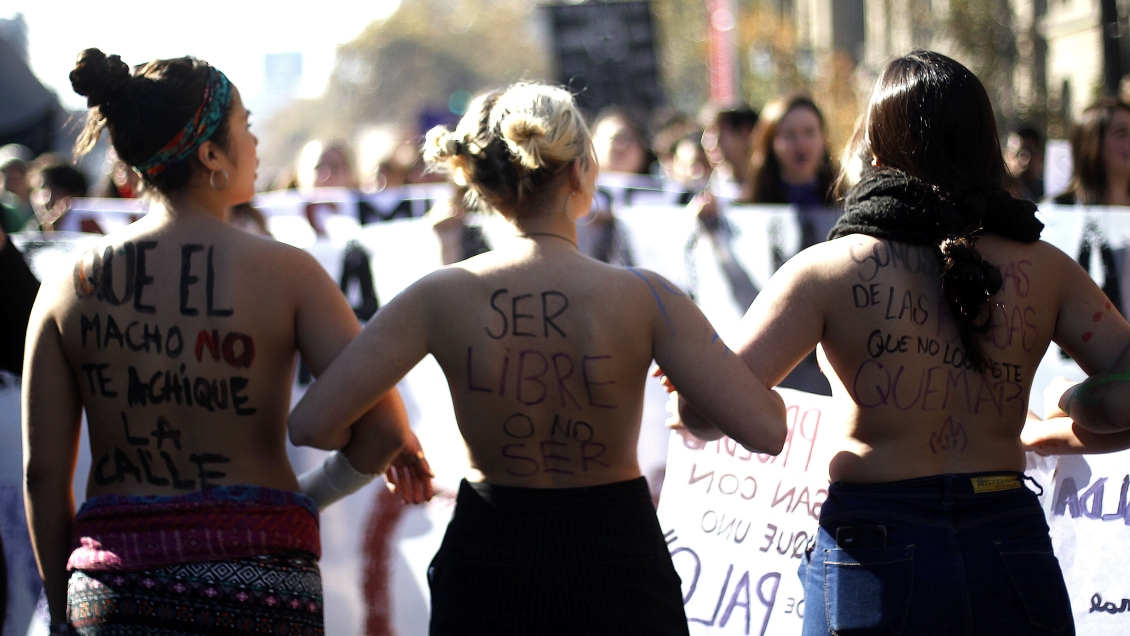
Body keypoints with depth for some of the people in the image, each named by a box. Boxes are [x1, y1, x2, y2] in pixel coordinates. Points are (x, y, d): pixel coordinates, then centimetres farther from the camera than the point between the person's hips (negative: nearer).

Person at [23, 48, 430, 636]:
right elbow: (384, 431, -9)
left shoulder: (69, 287, 3)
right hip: (257, 583, -2)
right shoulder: (284, 272, -4)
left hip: (115, 586, 2)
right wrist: (310, 496, 11)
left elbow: (42, 471, 4)